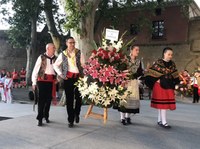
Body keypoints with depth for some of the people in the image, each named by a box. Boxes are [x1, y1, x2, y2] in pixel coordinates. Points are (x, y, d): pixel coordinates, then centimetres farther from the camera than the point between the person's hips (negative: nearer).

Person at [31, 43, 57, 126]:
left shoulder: (55, 58, 9)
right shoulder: (41, 57, -2)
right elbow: (35, 70, -3)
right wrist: (34, 82, -6)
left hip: (52, 81, 4)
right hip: (42, 80, -4)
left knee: (49, 99, 11)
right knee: (41, 99, -3)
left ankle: (46, 116, 28)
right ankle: (40, 119, 4)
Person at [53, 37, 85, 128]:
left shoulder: (79, 53, 4)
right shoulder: (63, 54, 6)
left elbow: (83, 64, 4)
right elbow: (55, 65, 14)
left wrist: (83, 74, -7)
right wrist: (60, 74, 4)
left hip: (78, 77, 0)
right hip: (68, 78, 1)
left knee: (79, 97, -1)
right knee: (69, 99, 3)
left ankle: (76, 113, 28)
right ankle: (70, 120, 12)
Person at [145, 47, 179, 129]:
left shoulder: (172, 64, 9)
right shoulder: (158, 63, -8)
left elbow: (175, 76, 15)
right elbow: (151, 73, -9)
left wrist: (173, 84, 8)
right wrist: (156, 80, -12)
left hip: (169, 86, 6)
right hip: (160, 86, -6)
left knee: (163, 104, 10)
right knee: (162, 103, -5)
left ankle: (159, 120, 21)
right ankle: (164, 122, -2)